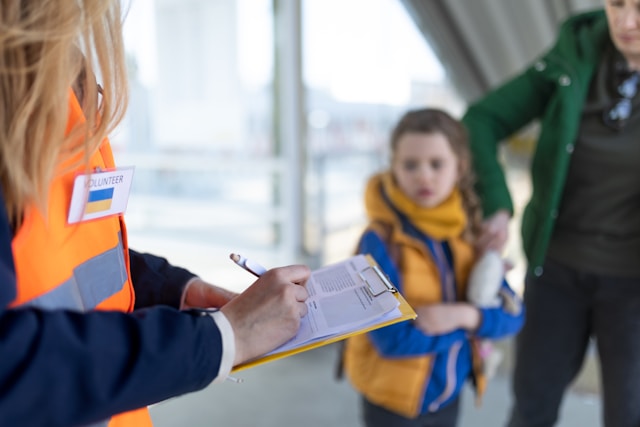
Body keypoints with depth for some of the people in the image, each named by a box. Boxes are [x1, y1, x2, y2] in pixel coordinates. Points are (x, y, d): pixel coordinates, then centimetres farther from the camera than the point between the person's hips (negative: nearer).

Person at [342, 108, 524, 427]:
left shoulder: (470, 234, -5)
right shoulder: (381, 242, -22)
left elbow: (511, 315, -6)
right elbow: (392, 339, -27)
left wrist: (465, 315, -26)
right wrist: (469, 327, -18)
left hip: (448, 394, 6)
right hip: (392, 400, -5)